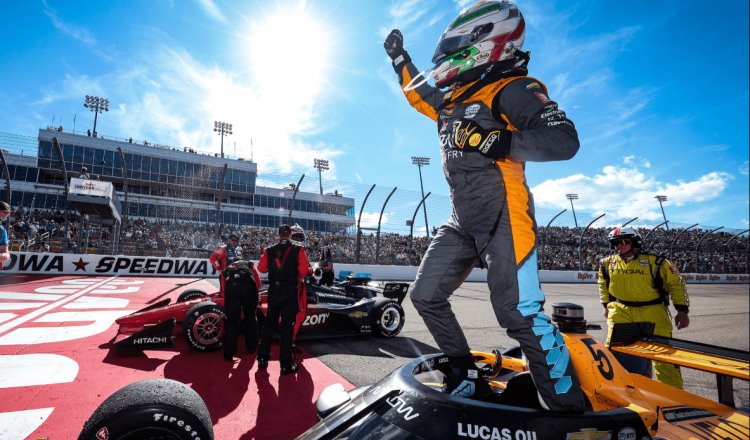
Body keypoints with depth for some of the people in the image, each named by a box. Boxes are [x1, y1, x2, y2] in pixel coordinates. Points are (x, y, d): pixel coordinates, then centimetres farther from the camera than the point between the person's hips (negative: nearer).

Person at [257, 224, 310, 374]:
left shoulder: (269, 250, 1)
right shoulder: (298, 250, -7)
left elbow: (261, 268, 3)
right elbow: (303, 271, -12)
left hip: (273, 290, 3)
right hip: (290, 291, -3)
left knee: (269, 323, 17)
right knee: (287, 326, 3)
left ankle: (263, 358, 25)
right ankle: (286, 364, 7)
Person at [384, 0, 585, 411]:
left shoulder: (511, 89, -5)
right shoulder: (456, 97, 21)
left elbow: (564, 139, -19)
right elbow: (421, 95, 42)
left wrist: (496, 141, -27)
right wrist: (399, 58, 45)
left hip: (501, 216, -9)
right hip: (461, 221, 9)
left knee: (519, 312, -15)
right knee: (425, 294, 7)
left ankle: (570, 409, 2)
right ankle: (467, 378, 19)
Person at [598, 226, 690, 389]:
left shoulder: (654, 262, -9)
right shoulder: (608, 263, 2)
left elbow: (676, 282, 0)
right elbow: (603, 283, 20)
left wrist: (682, 310, -1)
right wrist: (606, 304, 19)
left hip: (652, 311, -2)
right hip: (620, 311, 2)